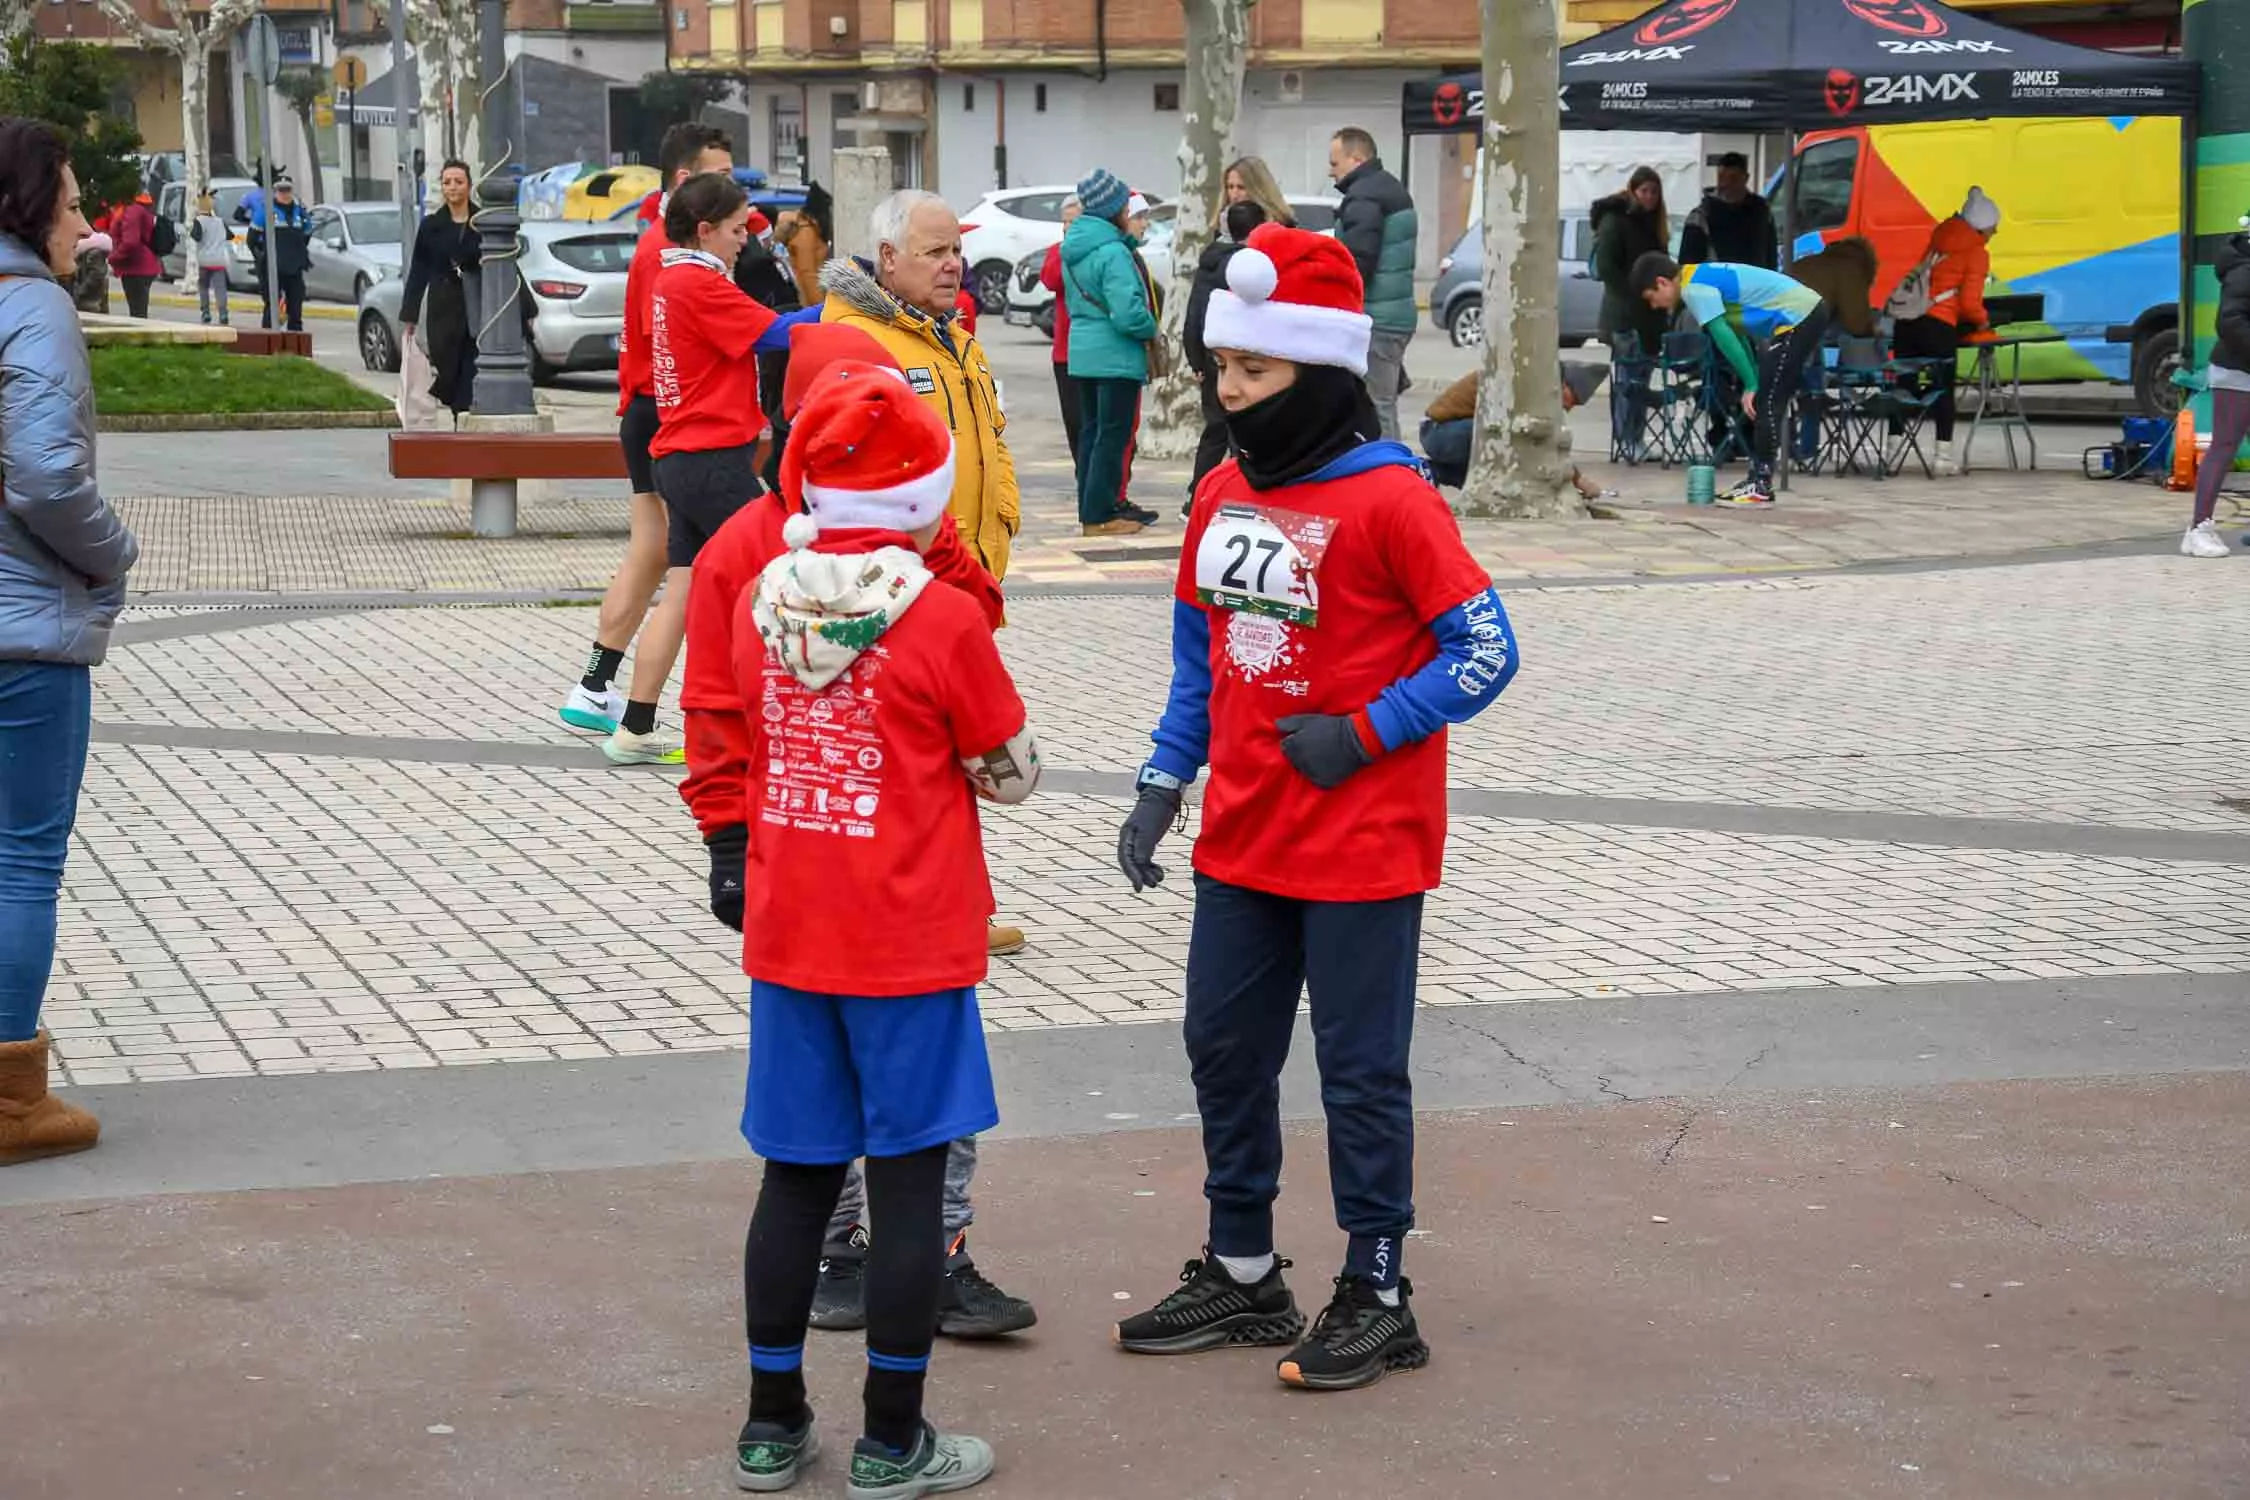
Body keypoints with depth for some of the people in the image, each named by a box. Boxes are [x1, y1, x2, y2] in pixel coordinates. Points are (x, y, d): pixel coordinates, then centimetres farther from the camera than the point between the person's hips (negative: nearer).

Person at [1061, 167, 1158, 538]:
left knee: (1092, 431, 15)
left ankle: (1090, 510, 19)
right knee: (1113, 435, -3)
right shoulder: (1113, 253, -20)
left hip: (1083, 354, 9)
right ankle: (1099, 515, -3)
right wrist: (1151, 329, -7)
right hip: (1115, 356, -9)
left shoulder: (1073, 250, 9)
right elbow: (1128, 313, -25)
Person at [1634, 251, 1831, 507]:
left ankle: (1761, 488, -7)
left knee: (1766, 403, -8)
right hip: (1808, 312, 10)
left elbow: (1723, 336, -17)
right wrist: (1753, 382, 18)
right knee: (1763, 401, 14)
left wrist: (1751, 385, -11)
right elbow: (1736, 333, 20)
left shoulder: (1694, 288, -12)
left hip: (1798, 319, -10)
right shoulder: (1704, 278, 17)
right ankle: (1757, 479, 18)